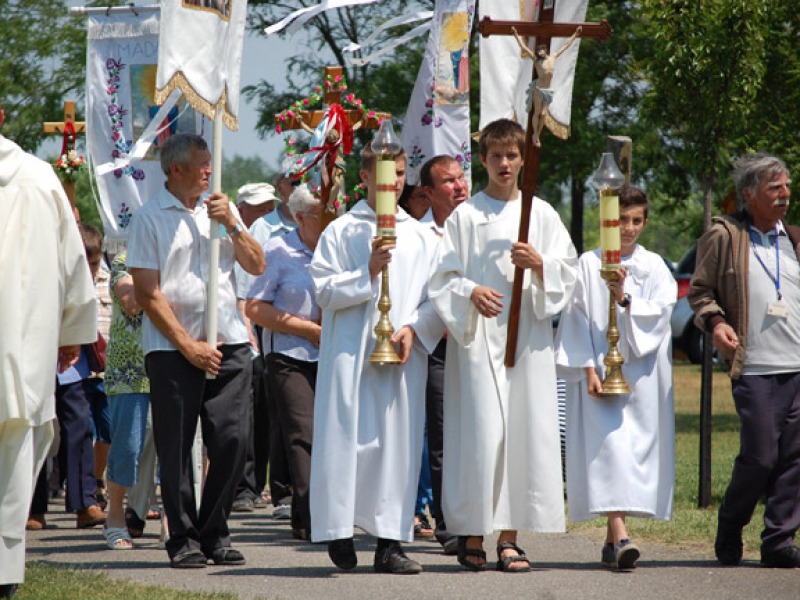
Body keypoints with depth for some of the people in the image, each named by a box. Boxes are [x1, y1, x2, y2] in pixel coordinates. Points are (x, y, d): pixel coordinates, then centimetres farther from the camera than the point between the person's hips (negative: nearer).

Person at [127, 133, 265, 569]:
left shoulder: (221, 208, 14)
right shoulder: (150, 218, 0)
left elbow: (256, 266, 11)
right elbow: (148, 294, -4)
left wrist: (231, 224, -4)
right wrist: (188, 346, -9)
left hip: (229, 342, 3)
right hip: (172, 348, -3)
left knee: (232, 439, -3)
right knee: (176, 447, -1)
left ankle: (214, 533, 9)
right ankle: (184, 540, 7)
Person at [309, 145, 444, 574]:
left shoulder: (421, 236, 13)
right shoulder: (341, 232, 5)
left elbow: (436, 296, 10)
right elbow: (324, 290, -2)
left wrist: (414, 329, -6)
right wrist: (369, 271, -13)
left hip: (403, 355, 2)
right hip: (351, 352, -2)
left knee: (398, 441, -1)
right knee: (347, 439, -5)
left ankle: (390, 542, -1)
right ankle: (339, 534, 5)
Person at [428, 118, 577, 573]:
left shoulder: (541, 214, 12)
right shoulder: (465, 216, 7)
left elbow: (568, 272, 9)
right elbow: (442, 278, 3)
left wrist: (538, 263, -10)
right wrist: (470, 292, -16)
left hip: (529, 335, 2)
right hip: (478, 336, -2)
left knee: (524, 428, -3)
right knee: (480, 429, -9)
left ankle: (509, 535, 1)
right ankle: (472, 532, -1)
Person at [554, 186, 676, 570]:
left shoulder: (654, 267, 10)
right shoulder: (588, 265, 4)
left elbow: (661, 312, -2)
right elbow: (577, 320, 0)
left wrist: (625, 299, -17)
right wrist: (589, 369, -9)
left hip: (642, 373, 3)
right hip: (600, 370, -3)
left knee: (636, 447, 2)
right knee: (609, 443, -14)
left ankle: (613, 538, 12)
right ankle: (619, 536, -26)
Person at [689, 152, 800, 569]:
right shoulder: (724, 237, 1)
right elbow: (699, 290, 6)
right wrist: (715, 322, -11)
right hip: (754, 367, -4)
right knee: (759, 456, -7)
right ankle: (729, 532, 15)